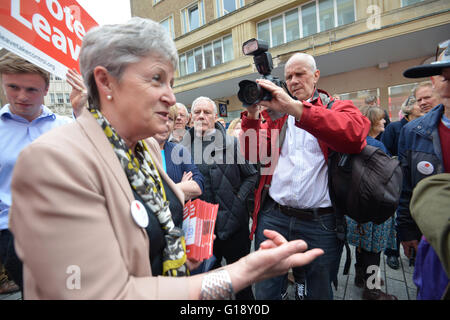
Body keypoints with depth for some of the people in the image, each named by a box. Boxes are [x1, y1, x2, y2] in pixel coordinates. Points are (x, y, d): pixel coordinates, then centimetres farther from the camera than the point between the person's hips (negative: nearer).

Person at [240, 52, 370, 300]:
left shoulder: (337, 107, 5)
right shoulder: (276, 110, 14)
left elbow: (354, 134, -20)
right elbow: (256, 155, 5)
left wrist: (295, 108, -26)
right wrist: (252, 115, -9)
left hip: (320, 221, -1)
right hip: (273, 216, 2)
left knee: (319, 293, 18)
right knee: (265, 293, 13)